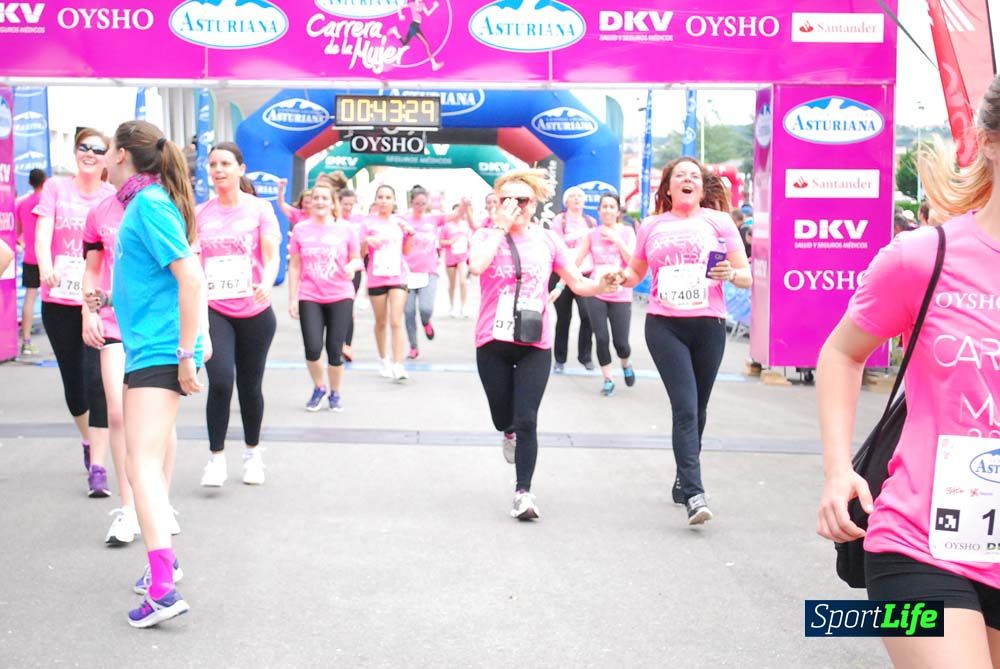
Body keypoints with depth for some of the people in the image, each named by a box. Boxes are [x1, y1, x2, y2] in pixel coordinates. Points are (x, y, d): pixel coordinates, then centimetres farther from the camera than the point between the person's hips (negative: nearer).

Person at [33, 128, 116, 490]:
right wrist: (45, 269, -28)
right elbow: (42, 235, -8)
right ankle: (87, 440, 39)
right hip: (59, 301, 2)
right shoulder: (56, 188, 3)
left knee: (97, 381, -11)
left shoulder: (114, 197, 3)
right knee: (73, 379, 12)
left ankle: (97, 466, -6)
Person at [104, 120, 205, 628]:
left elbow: (192, 279, -20)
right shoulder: (143, 203, 14)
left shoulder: (149, 204, -13)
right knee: (148, 461, 18)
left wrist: (186, 353, -20)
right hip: (147, 349, 10)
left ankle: (163, 588, -18)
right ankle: (163, 560, 32)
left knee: (143, 464, -14)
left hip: (158, 352, -10)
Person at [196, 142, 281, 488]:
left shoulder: (260, 209, -1)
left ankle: (253, 453, 31)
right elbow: (193, 263, 11)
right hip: (214, 311, 0)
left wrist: (266, 284, -30)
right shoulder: (200, 214, 5)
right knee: (220, 381, -17)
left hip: (255, 313, 0)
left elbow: (272, 256, -10)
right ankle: (216, 457, -3)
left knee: (250, 385, 10)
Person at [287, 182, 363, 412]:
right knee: (312, 349, -9)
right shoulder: (301, 229, 3)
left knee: (334, 350, 1)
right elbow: (294, 266, 6)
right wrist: (292, 298, 2)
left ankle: (335, 393, 23)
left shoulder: (346, 229, 1)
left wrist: (352, 266, -16)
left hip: (340, 297, 0)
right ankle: (319, 388, 19)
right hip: (309, 298, 0)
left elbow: (357, 259, 8)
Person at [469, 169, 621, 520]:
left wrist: (603, 284, -13)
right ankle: (511, 432, 49)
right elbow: (476, 265, -23)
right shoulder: (487, 235, 0)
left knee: (526, 421, -8)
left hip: (535, 345, 0)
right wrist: (501, 227, -16)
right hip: (493, 343, 0)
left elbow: (578, 283, 7)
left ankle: (523, 491, -1)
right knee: (504, 420, 12)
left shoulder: (547, 240, 5)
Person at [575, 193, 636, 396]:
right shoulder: (592, 234, 3)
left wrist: (617, 240, -13)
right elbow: (575, 262, 3)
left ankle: (626, 365, 33)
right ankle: (608, 380, 14)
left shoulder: (627, 232, 1)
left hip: (620, 296, -1)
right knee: (601, 339, -4)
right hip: (596, 294, 1)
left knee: (620, 342, -1)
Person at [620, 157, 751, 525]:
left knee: (696, 410, 10)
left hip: (708, 325, 1)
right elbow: (636, 272, 23)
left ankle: (683, 481, 29)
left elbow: (746, 277, 6)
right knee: (685, 407, -13)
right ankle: (694, 494, -19)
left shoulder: (719, 222, 6)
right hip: (664, 326, -1)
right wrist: (618, 277, 1)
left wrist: (730, 274, -17)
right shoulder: (652, 226, 11)